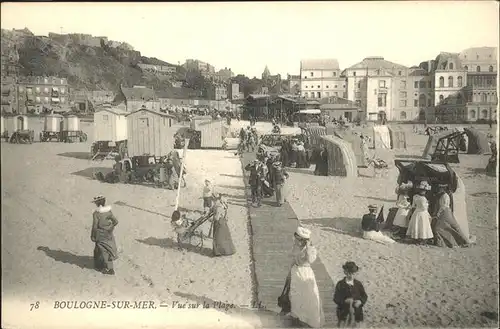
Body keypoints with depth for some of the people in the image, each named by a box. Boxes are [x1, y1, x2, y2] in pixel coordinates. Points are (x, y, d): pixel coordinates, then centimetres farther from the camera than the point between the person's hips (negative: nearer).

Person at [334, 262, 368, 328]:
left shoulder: (358, 284, 4)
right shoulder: (340, 284, -3)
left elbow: (365, 296, 6)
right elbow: (336, 298, -7)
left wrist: (360, 301, -14)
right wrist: (345, 301, -24)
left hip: (356, 313, 2)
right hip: (343, 312, -2)